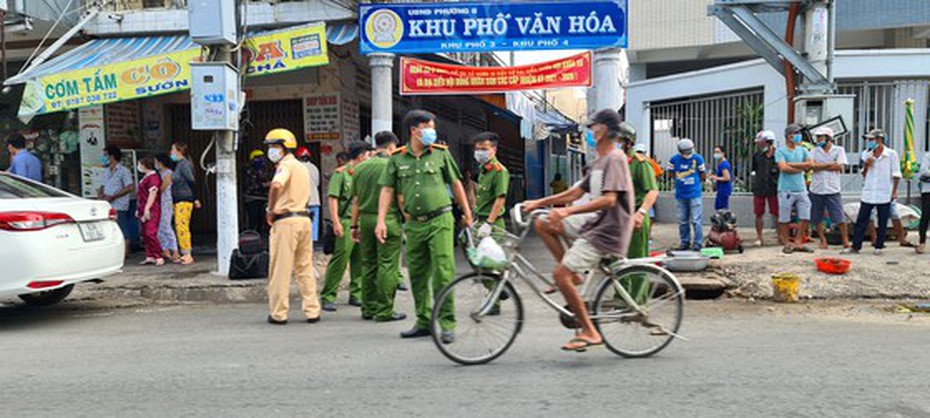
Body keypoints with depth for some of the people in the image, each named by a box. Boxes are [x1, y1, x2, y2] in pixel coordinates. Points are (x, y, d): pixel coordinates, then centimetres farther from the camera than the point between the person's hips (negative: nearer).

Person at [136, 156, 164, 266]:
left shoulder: (153, 177, -11)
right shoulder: (146, 177, 20)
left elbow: (153, 193, -19)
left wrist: (147, 209, -23)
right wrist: (139, 209, 23)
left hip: (151, 211, -10)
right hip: (144, 211, 10)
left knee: (150, 233, -15)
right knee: (145, 234, 8)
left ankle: (159, 257, -13)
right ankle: (150, 257, 12)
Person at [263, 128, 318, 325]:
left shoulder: (286, 165, -8)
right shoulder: (302, 167, 19)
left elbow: (276, 185, -28)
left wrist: (271, 211, -17)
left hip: (286, 220, -8)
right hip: (304, 218, 8)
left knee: (280, 270, 0)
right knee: (305, 268, 13)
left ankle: (279, 314, 6)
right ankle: (312, 311, 14)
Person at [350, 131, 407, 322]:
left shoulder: (360, 168, 9)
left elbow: (355, 200, 11)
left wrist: (354, 225, 16)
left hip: (366, 220, 6)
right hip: (388, 220, -6)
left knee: (368, 265, 12)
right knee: (387, 266, -1)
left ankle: (368, 308, 18)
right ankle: (384, 311, 1)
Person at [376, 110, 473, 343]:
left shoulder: (441, 153, 3)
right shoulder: (397, 158, 5)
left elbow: (456, 184, 11)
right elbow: (387, 190, 5)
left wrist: (467, 214, 13)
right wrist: (381, 221, -4)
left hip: (440, 221, -3)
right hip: (414, 224, 3)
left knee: (443, 273, -8)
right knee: (417, 276, 10)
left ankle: (447, 325, 0)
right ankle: (424, 322, 22)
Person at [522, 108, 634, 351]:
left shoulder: (615, 158, -12)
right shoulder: (599, 163, 17)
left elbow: (609, 200, -24)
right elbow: (575, 193, 16)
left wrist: (567, 211, -32)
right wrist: (538, 203, 9)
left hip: (606, 232, -9)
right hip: (595, 224, 9)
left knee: (560, 275, -15)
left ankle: (589, 333, -8)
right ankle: (573, 276, 12)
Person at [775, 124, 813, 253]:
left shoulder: (802, 150, 14)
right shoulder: (780, 150, -3)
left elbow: (810, 164, 0)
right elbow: (783, 167, -15)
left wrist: (792, 164, -9)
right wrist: (801, 167, -4)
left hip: (801, 188, 5)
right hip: (786, 189, -5)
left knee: (806, 217, 3)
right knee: (784, 219, 0)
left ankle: (798, 242, 13)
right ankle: (787, 243, 13)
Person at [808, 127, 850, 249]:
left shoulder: (839, 150, 5)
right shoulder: (814, 151, 8)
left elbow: (840, 167, -7)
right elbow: (812, 166, -9)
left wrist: (820, 166, -6)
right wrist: (831, 164, -8)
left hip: (833, 190, -2)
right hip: (816, 189, 2)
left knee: (840, 218, -4)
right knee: (817, 219, 6)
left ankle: (845, 240, 11)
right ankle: (823, 240, 20)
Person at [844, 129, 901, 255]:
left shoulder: (891, 154, -2)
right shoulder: (866, 154, 8)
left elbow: (896, 174, 0)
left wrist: (894, 191, -3)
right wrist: (866, 165, -6)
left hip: (884, 194, -3)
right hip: (868, 194, 3)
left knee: (882, 223, 4)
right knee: (861, 221, 1)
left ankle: (878, 247, 14)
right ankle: (855, 246, 5)